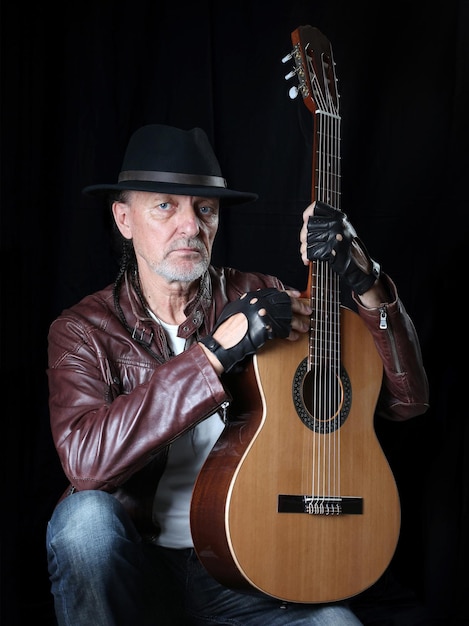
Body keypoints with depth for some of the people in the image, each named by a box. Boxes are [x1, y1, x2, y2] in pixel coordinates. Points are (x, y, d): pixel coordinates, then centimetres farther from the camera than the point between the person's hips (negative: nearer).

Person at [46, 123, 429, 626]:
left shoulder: (258, 297, 2)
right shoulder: (84, 330, -2)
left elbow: (406, 399, -2)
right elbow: (84, 460, -24)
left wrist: (366, 283, -18)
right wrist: (216, 350, -28)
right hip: (131, 557, -1)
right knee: (87, 516, -32)